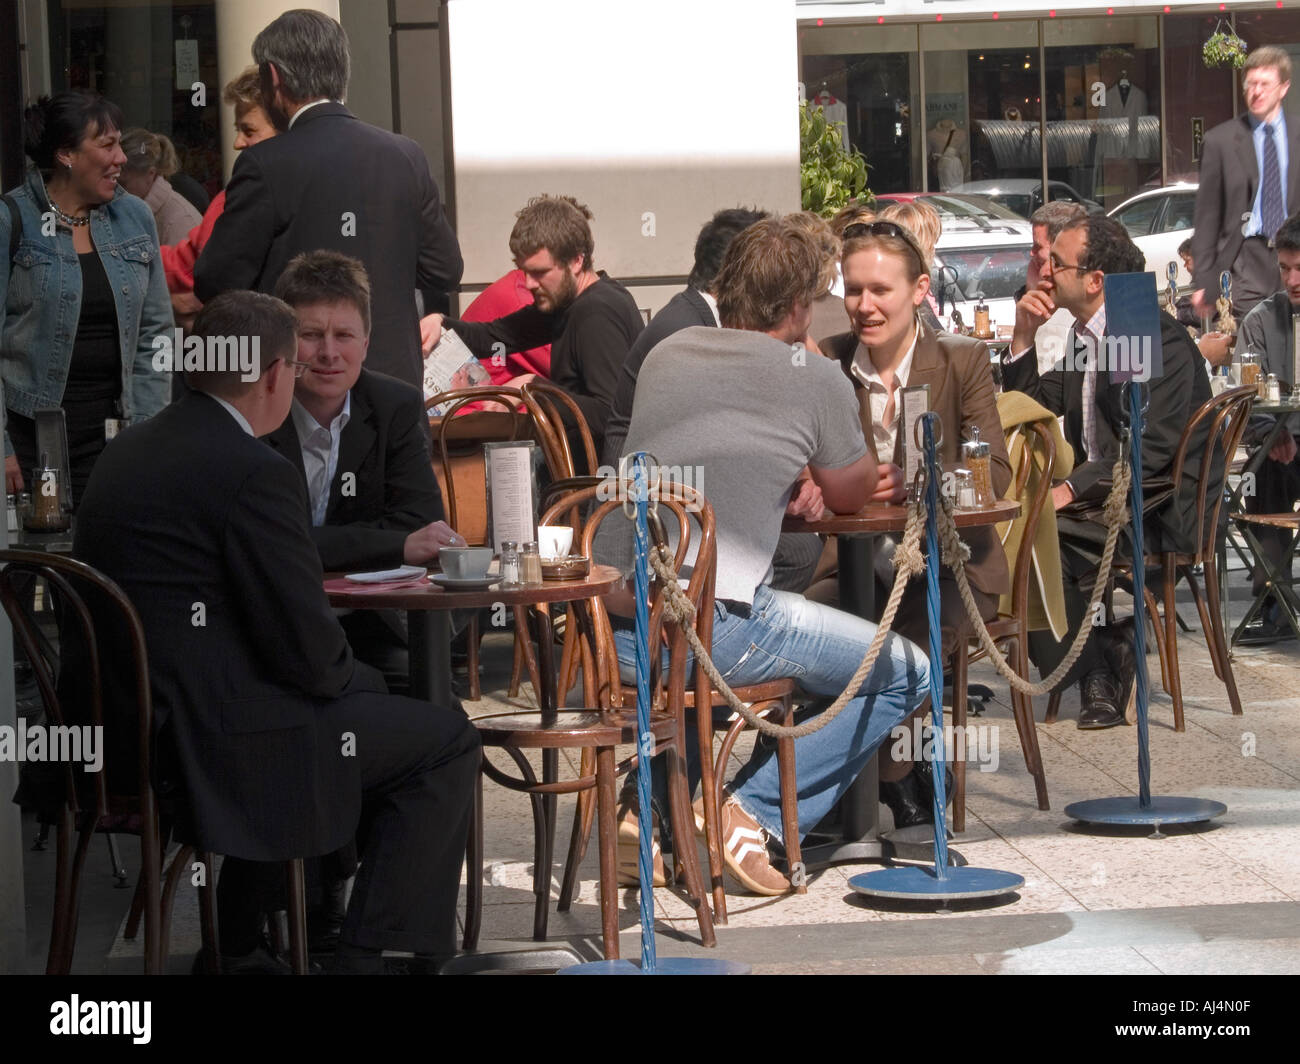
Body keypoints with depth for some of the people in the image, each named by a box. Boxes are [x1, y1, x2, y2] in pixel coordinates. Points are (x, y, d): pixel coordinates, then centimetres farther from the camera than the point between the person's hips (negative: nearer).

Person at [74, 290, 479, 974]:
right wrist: (343, 672, 6)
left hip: (117, 731, 9)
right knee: (445, 743, 6)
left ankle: (238, 940, 34)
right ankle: (365, 955, 7)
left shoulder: (125, 453, 9)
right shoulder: (254, 473, -18)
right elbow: (308, 651, -17)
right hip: (206, 740, -9)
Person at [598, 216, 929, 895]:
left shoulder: (666, 354, 17)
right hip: (709, 626, -7)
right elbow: (855, 494, 17)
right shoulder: (816, 379, 1)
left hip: (607, 626, 7)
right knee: (907, 676, 9)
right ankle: (756, 813, -1)